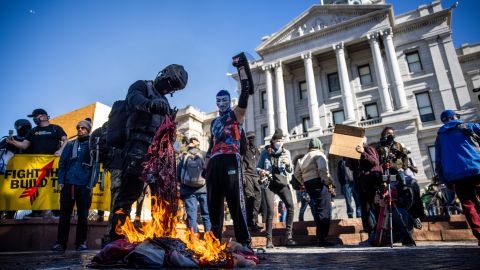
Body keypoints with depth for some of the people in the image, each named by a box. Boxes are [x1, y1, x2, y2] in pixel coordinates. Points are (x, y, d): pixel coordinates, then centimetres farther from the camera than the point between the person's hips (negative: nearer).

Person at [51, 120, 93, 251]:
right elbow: (62, 163, 11)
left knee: (82, 216, 4)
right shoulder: (70, 145, 13)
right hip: (68, 184, 2)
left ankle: (81, 243, 11)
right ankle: (61, 243, 13)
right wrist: (60, 181, 0)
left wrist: (91, 184, -9)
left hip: (84, 186, -2)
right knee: (64, 215, 4)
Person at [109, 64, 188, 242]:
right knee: (131, 190, -16)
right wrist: (152, 104, -39)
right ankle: (115, 236, -12)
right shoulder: (141, 86, 8)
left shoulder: (164, 101, 29)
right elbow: (134, 99, -18)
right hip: (139, 146, -8)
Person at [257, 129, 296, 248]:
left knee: (290, 205, -18)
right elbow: (258, 167, 9)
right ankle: (269, 239, 0)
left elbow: (290, 171, 7)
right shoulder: (265, 152, 3)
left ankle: (288, 235, -7)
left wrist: (288, 164, -14)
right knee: (270, 210, -11)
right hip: (269, 184, -1)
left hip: (282, 183, 1)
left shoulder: (286, 152, 6)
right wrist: (260, 171, -14)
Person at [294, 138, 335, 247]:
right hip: (319, 183, -8)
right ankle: (322, 238, -7)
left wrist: (305, 183, 15)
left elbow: (297, 174, 15)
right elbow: (323, 169, -18)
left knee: (318, 209, 17)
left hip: (308, 185, 8)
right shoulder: (319, 155, -1)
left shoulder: (303, 158, 21)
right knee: (324, 210, -5)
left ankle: (319, 237, 24)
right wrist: (328, 182, -13)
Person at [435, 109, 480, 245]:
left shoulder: (439, 137, 21)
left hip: (455, 176, 3)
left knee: (468, 205, 5)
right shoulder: (467, 127, 11)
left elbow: (438, 161, 18)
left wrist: (446, 180, 19)